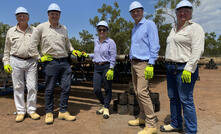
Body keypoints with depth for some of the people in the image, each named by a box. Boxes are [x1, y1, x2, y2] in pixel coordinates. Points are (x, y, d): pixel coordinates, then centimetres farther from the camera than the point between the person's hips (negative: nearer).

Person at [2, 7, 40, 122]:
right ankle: (20, 111, 14)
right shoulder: (11, 31, 10)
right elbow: (7, 49, 13)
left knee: (32, 87, -1)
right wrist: (6, 62, 5)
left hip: (31, 62, 0)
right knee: (18, 87, 3)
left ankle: (31, 110, 12)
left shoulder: (34, 31, 9)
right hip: (16, 62, 1)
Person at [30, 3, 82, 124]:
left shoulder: (64, 28, 16)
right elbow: (33, 44, 4)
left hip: (64, 61, 4)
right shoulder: (41, 27, 2)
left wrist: (73, 50, 12)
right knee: (50, 89, 4)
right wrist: (39, 57, -1)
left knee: (66, 87, 3)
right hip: (51, 62, -4)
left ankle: (63, 112, 16)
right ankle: (49, 113, 19)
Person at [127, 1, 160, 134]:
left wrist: (150, 65, -20)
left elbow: (155, 46, -13)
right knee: (137, 92, 11)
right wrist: (132, 62, 16)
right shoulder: (134, 28, 19)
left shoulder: (149, 24, -5)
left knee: (142, 92, -15)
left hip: (143, 63, -8)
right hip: (134, 63, 9)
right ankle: (143, 117, 23)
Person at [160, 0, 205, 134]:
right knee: (173, 98, 14)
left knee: (186, 100, -4)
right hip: (171, 68, 8)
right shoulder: (174, 29, 19)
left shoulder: (195, 28, -5)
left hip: (184, 69, -8)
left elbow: (197, 50, -15)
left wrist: (188, 69, -23)